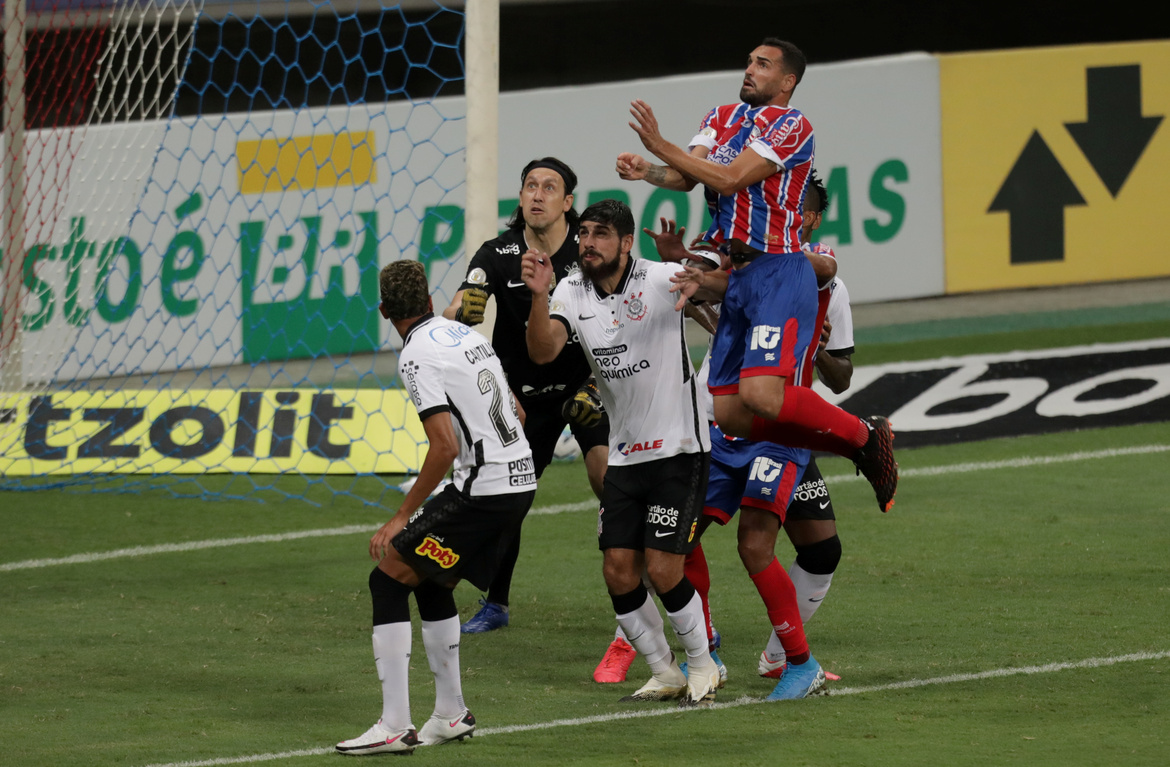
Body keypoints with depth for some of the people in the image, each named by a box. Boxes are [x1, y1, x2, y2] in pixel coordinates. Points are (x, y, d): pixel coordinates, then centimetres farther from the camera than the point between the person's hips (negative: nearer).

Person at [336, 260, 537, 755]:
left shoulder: (418, 357, -12)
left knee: (388, 579, -5)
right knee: (431, 582, 23)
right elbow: (514, 414, 23)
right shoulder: (467, 335, 14)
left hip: (481, 489, -9)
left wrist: (402, 517, -15)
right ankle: (452, 715, 28)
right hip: (521, 480, 9)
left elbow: (445, 446, -20)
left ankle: (394, 727, -9)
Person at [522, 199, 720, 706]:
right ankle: (664, 673, 18)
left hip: (678, 449, -5)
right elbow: (542, 352, -13)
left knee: (661, 568, -11)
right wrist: (539, 297, -32)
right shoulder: (572, 293, 0)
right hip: (623, 453, 5)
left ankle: (702, 665, 12)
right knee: (618, 571, -1)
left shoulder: (661, 280, -13)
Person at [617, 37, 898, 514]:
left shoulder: (791, 126, -7)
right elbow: (688, 177, 3)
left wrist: (661, 147, -16)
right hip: (737, 277, 8)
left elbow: (730, 180, -16)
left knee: (761, 395, -25)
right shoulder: (722, 118, 17)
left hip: (778, 276, -8)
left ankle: (865, 435, -2)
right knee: (728, 414, 2)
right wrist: (648, 171, -17)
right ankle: (854, 447, 13)